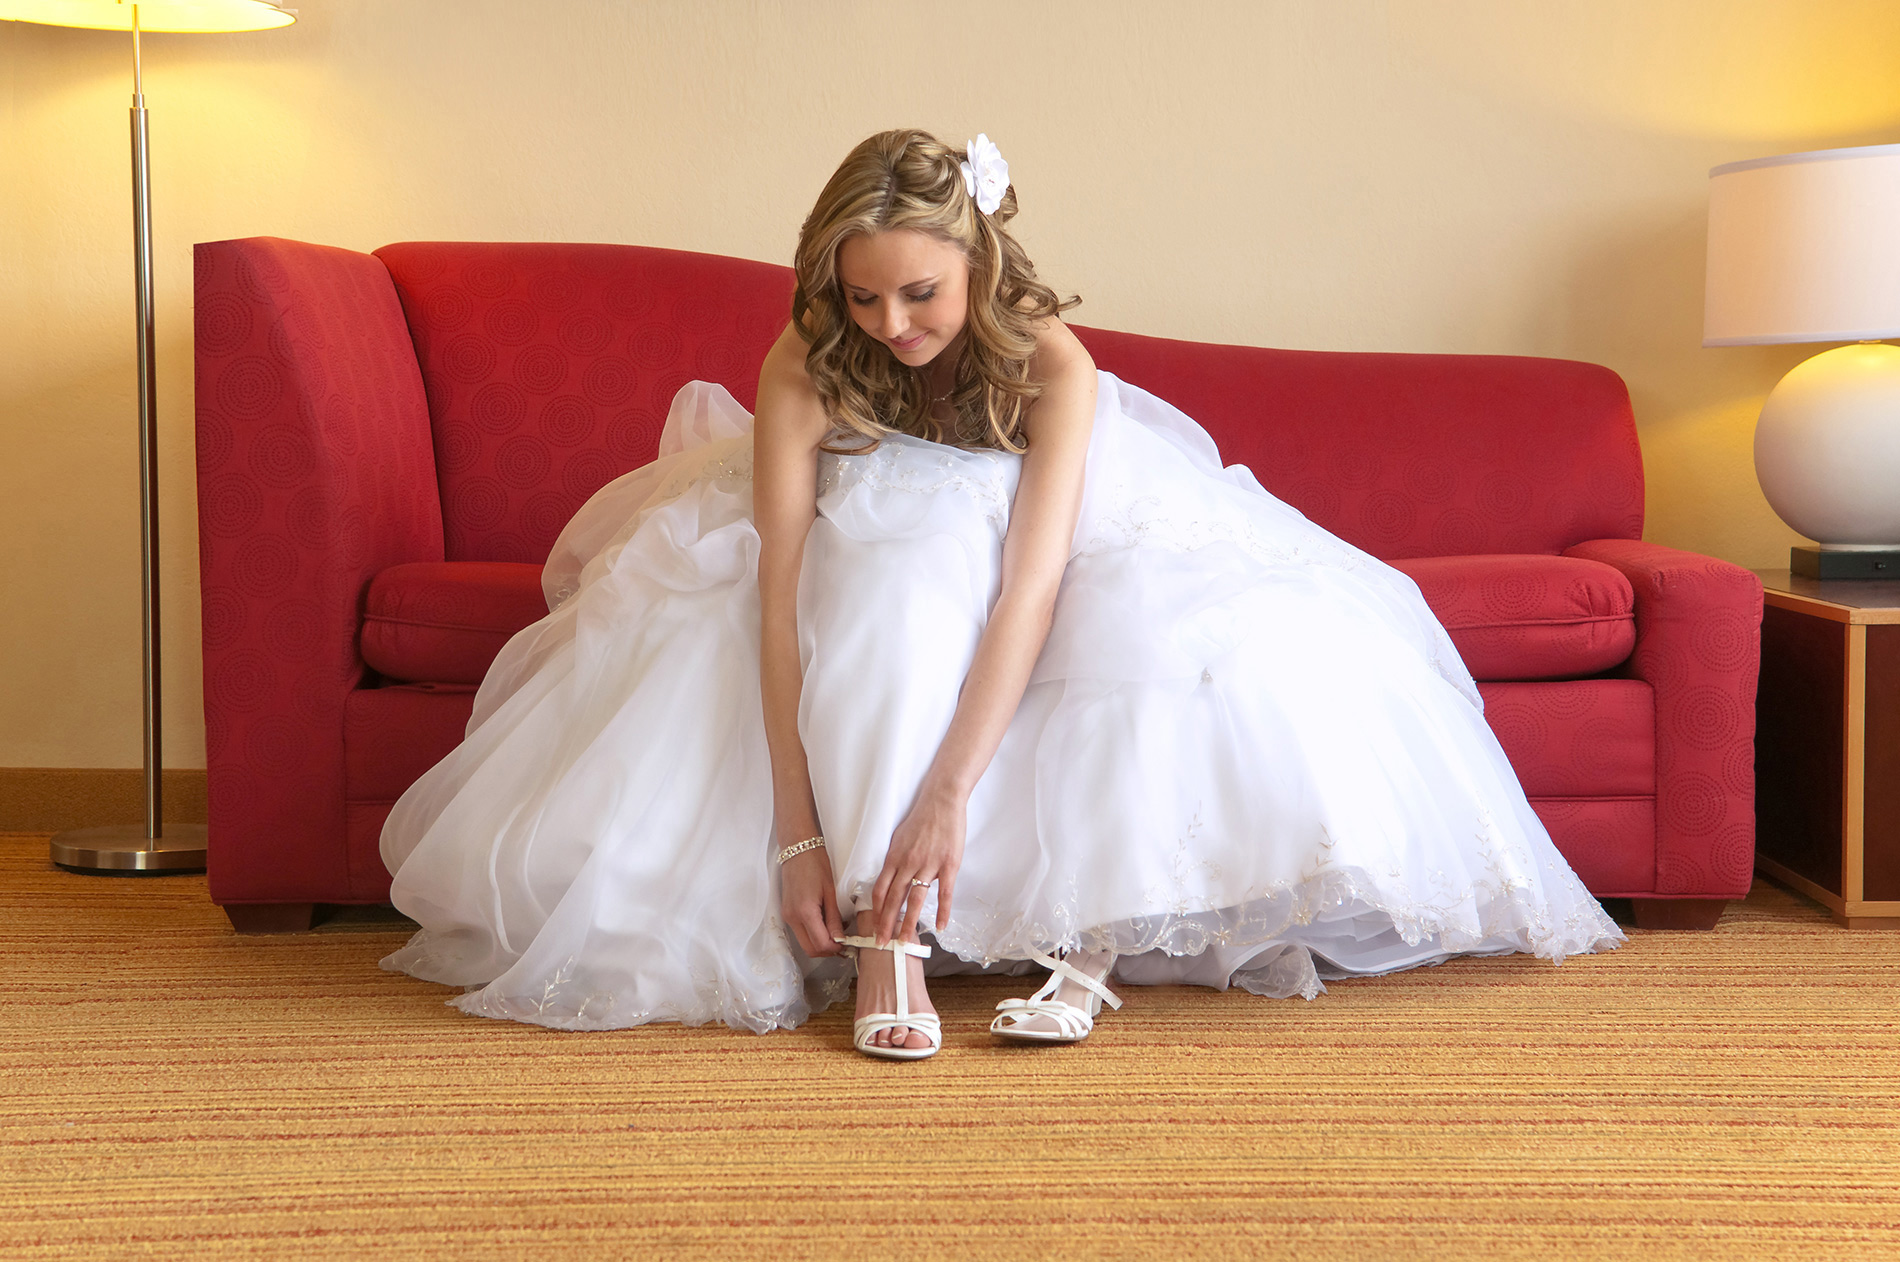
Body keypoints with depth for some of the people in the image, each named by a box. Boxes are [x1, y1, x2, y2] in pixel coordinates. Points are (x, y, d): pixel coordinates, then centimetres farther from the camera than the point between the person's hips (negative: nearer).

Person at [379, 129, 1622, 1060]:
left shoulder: (1051, 361, -29)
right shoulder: (805, 365, -27)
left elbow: (1035, 580, -39)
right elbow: (779, 592, -34)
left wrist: (949, 790, -50)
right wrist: (797, 827, -42)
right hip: (864, 583, -1)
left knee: (1186, 639, -30)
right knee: (906, 570, -37)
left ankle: (1079, 937, -29)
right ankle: (888, 940, -43)